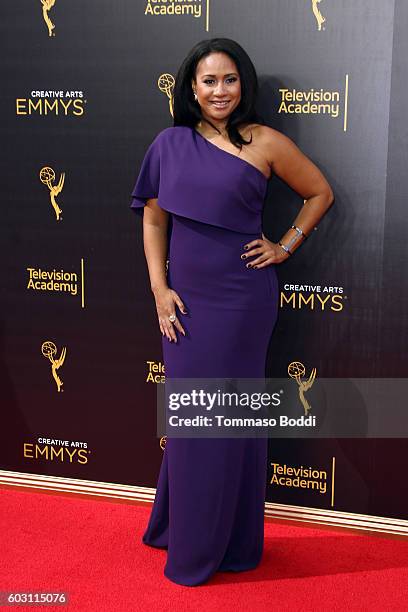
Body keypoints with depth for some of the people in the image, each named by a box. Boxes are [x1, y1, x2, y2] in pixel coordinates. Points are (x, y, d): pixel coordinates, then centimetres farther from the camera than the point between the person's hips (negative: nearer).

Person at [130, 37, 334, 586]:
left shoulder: (265, 143, -4)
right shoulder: (170, 143, 4)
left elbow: (320, 193, 8)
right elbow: (154, 219, 6)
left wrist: (285, 247, 1)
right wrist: (160, 289, -2)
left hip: (241, 296, -3)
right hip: (186, 295, 3)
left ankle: (227, 541, 26)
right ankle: (186, 529, 33)